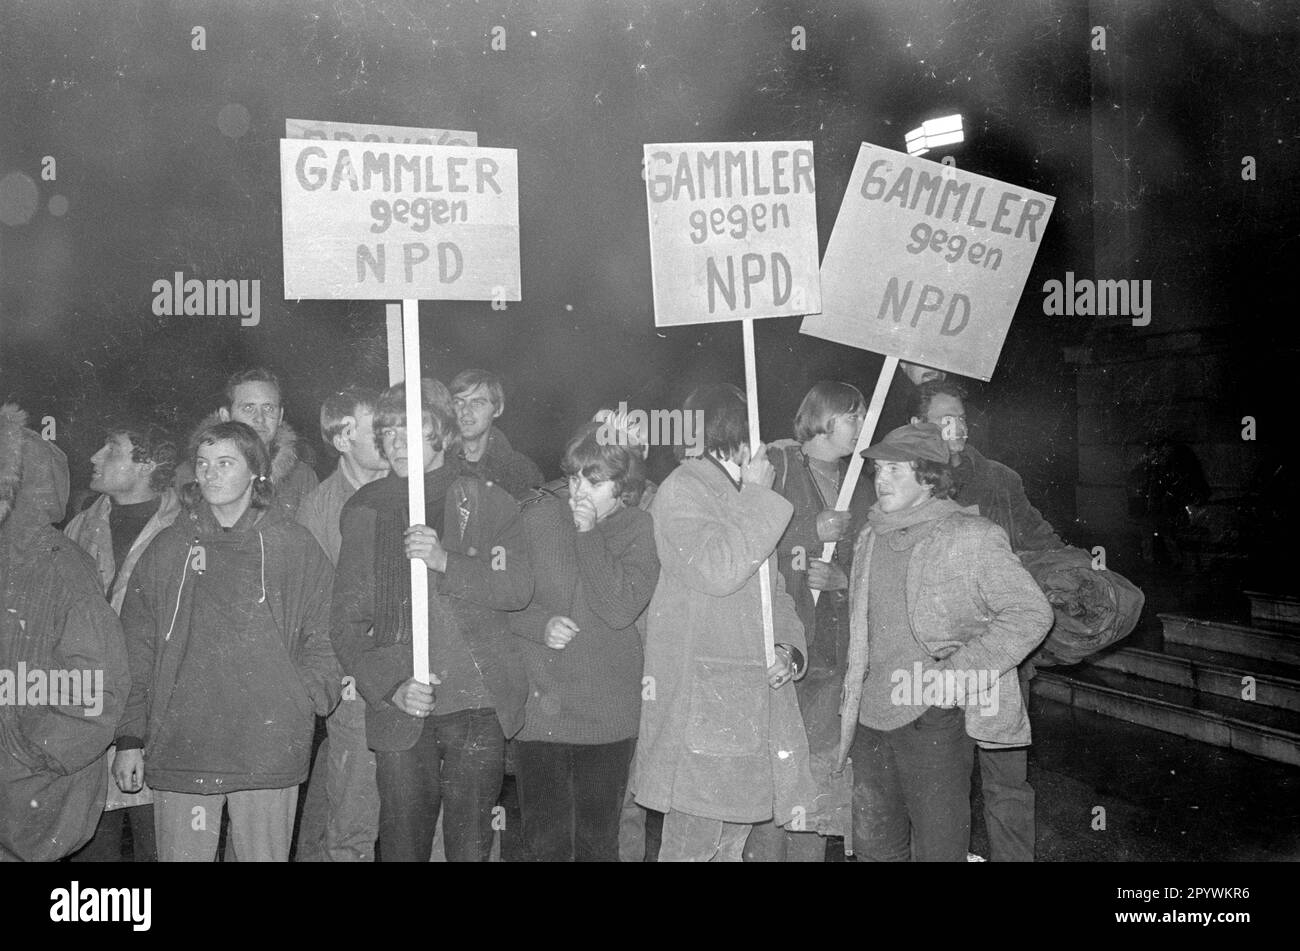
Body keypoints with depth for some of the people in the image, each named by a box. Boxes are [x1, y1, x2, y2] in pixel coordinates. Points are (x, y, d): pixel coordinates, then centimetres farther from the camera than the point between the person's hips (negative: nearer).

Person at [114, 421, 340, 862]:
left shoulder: (294, 545, 6)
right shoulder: (168, 548, 10)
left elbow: (322, 639, 6)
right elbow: (136, 650, 9)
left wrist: (304, 701, -9)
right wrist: (130, 737, 3)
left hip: (269, 752, -1)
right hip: (178, 749, 1)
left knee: (264, 854, 6)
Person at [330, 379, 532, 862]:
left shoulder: (488, 503, 6)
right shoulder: (365, 511, 8)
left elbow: (518, 588, -6)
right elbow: (346, 622, 4)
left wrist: (445, 561, -21)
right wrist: (391, 686, -11)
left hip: (478, 704, -1)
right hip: (399, 710, 1)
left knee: (470, 844, 4)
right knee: (402, 844, 4)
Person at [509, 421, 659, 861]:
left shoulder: (641, 531, -2)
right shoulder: (537, 517, 3)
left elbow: (620, 609, -16)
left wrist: (588, 533, -13)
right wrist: (540, 624, -14)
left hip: (605, 713, -1)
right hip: (536, 706, 1)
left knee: (598, 840, 10)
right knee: (544, 841, 8)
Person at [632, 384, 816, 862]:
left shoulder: (744, 498, 21)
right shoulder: (681, 490, -6)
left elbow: (773, 588, 21)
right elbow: (717, 571, -21)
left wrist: (790, 648, 3)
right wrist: (756, 496, -12)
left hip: (754, 695, 8)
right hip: (700, 699, -8)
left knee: (732, 840, 12)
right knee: (694, 843, -7)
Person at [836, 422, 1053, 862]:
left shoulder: (971, 537, -8)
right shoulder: (869, 539, 11)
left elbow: (1032, 613, -10)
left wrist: (961, 670, -17)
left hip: (934, 719, -6)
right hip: (870, 719, 6)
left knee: (938, 848, 2)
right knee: (874, 846, 15)